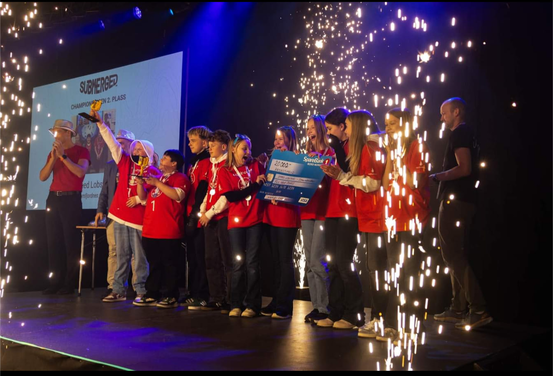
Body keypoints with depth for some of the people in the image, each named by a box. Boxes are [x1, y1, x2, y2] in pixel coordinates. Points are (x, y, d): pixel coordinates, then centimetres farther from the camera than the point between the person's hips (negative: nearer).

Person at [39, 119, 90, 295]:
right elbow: (42, 177, 7)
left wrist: (63, 156, -16)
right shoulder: (52, 152, 16)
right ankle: (55, 282, 8)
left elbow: (80, 172, -17)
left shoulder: (81, 151, 0)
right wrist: (53, 158, -5)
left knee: (71, 242, -6)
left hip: (71, 199, -6)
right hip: (53, 198, 6)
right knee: (53, 241, 4)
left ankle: (69, 284, -3)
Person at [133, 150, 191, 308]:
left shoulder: (180, 178, -2)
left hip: (169, 232, -8)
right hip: (150, 230, 8)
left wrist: (157, 183, -17)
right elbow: (144, 198, 24)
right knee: (154, 264, 12)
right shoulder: (157, 178, 23)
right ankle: (152, 295, 19)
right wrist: (140, 183, 5)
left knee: (169, 264, -3)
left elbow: (177, 195, -22)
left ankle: (172, 297, 4)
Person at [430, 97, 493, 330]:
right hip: (465, 201, 11)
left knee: (452, 255, -10)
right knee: (457, 255, 13)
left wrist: (435, 176, -14)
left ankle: (479, 309, -12)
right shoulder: (469, 134, 20)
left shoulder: (459, 134, -10)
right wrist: (440, 176, 22)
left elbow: (464, 168, -21)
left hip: (454, 201, -11)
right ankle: (458, 309, 19)